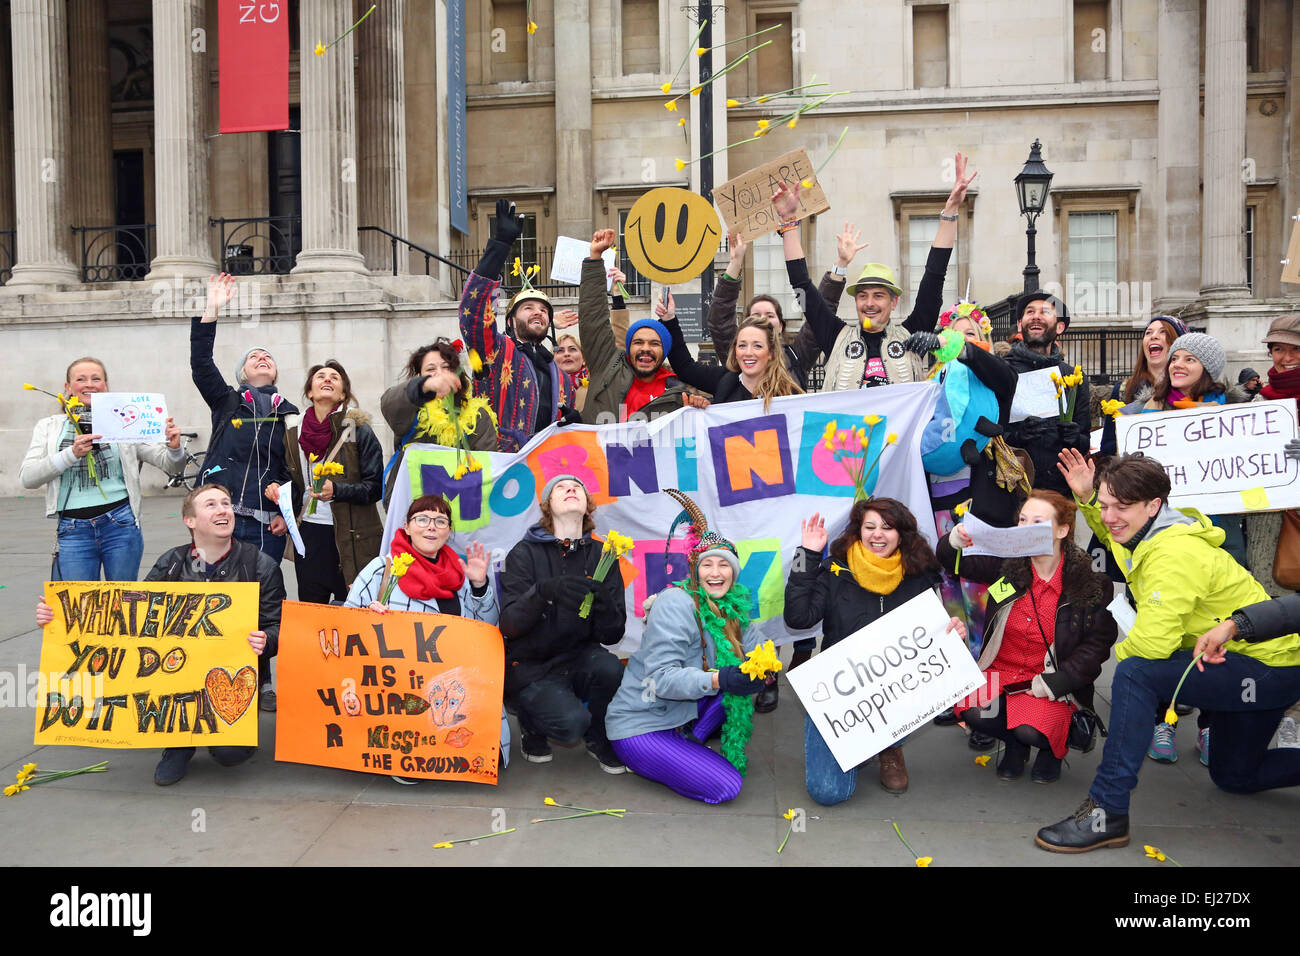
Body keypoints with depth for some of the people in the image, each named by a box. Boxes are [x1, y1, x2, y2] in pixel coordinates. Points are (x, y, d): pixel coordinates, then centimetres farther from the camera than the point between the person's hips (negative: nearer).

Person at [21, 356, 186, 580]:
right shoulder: (49, 427, 12)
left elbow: (170, 466, 8)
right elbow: (27, 477, -1)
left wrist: (174, 448, -15)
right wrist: (72, 453, -14)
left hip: (120, 526, 0)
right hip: (73, 531, 1)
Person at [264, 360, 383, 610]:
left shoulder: (359, 431, -4)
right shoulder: (293, 435, 10)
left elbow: (375, 486, -7)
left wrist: (336, 490, -21)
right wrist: (278, 489, 0)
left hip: (351, 537, -4)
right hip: (309, 534, 4)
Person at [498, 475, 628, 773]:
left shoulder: (602, 556, 0)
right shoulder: (525, 553, -7)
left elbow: (612, 634, -5)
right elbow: (509, 625, -15)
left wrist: (603, 601, -27)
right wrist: (545, 590, -33)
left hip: (578, 659, 3)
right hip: (530, 668, -3)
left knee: (608, 667, -29)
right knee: (572, 721, -28)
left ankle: (598, 739, -1)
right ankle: (531, 723, 7)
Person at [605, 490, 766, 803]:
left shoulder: (733, 606, 5)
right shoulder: (675, 604, -18)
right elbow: (662, 678, -25)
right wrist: (717, 679, -38)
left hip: (682, 715, 7)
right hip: (638, 726, -7)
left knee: (742, 681, -11)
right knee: (725, 786, -18)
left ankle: (688, 741, 1)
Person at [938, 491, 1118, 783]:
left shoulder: (1091, 582, -9)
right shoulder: (1008, 564, -2)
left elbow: (1097, 645, -6)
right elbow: (954, 562, 4)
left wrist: (1051, 683, -14)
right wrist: (955, 541, -21)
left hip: (1053, 683, -3)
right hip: (1001, 670, 3)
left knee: (1031, 730, -30)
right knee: (971, 708, -26)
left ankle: (1052, 746, 11)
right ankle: (1015, 744, 9)